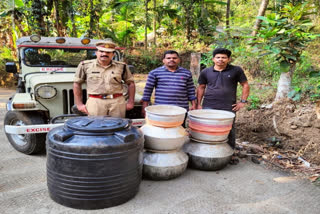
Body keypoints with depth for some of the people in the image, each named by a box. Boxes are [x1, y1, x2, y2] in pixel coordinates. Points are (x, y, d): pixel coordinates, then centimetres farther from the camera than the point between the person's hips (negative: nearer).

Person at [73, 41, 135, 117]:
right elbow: (77, 83, 10)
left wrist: (131, 102, 7)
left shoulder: (121, 66, 7)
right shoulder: (85, 66, 5)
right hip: (95, 102, -1)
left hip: (117, 102, 1)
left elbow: (130, 83, 14)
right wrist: (79, 104, 6)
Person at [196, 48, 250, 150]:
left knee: (229, 131, 8)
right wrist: (198, 104, 8)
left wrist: (243, 101, -1)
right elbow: (201, 88, 13)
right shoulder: (205, 72, 6)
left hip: (229, 107, -1)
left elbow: (245, 85, 6)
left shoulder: (236, 70, 0)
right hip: (208, 107, 1)